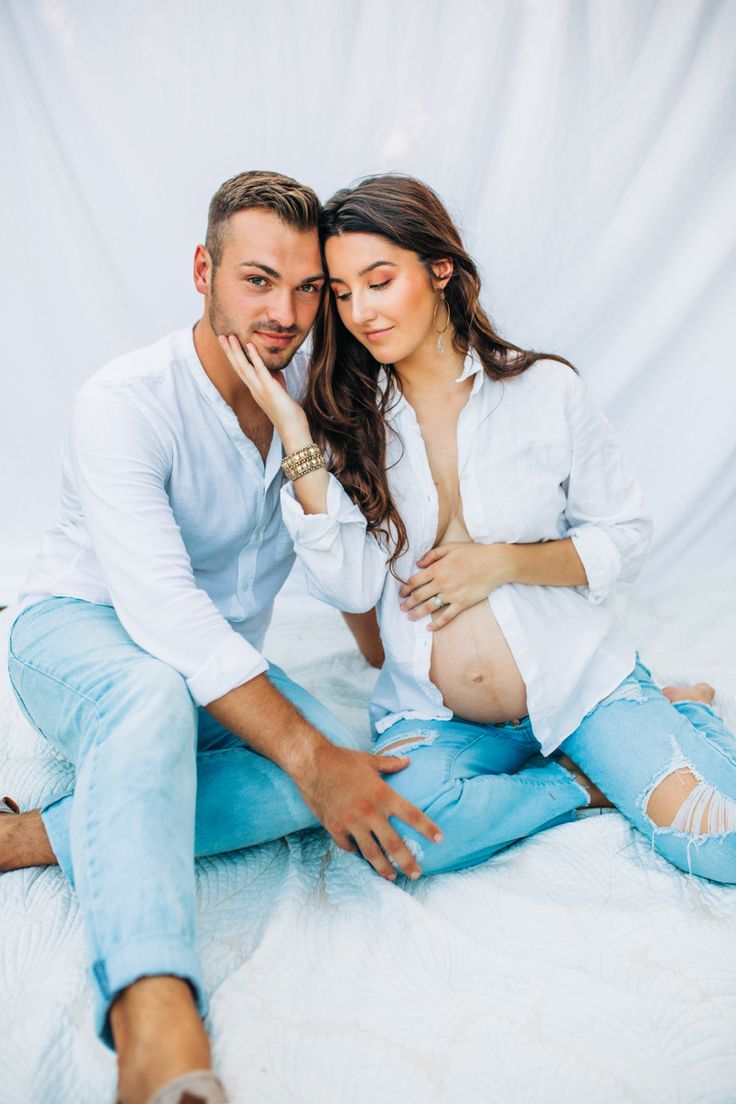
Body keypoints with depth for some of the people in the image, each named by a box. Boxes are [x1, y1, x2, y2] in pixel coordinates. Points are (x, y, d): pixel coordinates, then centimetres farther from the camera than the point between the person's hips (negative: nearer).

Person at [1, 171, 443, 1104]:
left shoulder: (309, 389, -3)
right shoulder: (123, 403, -22)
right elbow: (162, 610, -32)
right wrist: (307, 755, -37)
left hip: (222, 663, 5)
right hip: (76, 634, -5)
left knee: (346, 765, -25)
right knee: (151, 693, -42)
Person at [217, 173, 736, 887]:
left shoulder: (543, 390, -4)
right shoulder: (348, 418, -1)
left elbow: (625, 537, 2)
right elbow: (351, 588, -12)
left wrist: (502, 562, -14)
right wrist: (293, 431, -17)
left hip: (579, 680, 0)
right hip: (434, 713, 1)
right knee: (397, 831, -31)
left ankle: (670, 718, 13)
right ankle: (590, 780, -6)